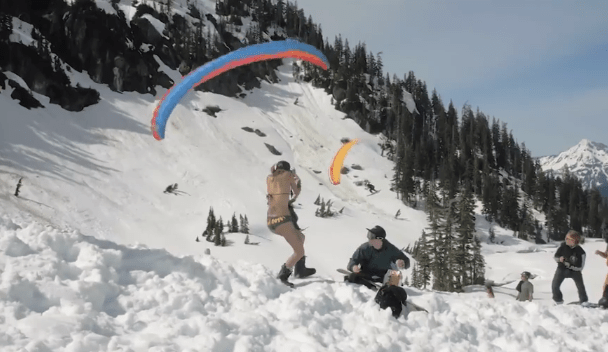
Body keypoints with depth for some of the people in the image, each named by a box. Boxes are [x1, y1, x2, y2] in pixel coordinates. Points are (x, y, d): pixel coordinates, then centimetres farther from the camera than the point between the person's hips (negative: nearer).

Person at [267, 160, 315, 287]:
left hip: (270, 222, 7)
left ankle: (300, 269, 32)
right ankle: (283, 275, -12)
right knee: (299, 252, 6)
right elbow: (297, 192, 14)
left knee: (300, 237, 29)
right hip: (283, 220, -7)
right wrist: (298, 180, 32)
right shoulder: (288, 174, 0)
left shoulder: (269, 177, 11)